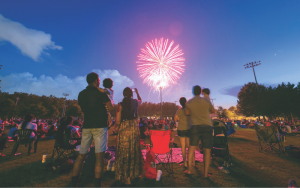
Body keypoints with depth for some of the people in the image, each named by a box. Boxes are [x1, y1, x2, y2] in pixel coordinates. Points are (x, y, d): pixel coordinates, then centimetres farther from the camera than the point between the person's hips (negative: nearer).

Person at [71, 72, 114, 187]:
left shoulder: (81, 94, 10)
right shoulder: (100, 93, -6)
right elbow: (111, 109, -6)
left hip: (86, 126, 6)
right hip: (100, 126, -5)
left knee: (81, 155, 15)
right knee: (99, 156, 0)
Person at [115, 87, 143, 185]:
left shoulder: (121, 104, -8)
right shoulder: (135, 102, 0)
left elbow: (118, 121, -9)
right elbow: (140, 100, 26)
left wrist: (117, 129, 7)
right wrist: (137, 92, 39)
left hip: (124, 129, -3)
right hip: (134, 128, 3)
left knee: (124, 152, 9)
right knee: (134, 151, 18)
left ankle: (126, 176, 21)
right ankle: (134, 173, 36)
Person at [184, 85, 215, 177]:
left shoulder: (189, 103, 2)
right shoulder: (206, 101, 0)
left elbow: (187, 113, 15)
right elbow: (213, 111, 16)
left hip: (195, 126, 1)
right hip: (207, 126, 0)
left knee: (191, 147, 12)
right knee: (207, 150, 7)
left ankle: (189, 169, 17)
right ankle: (205, 173, 13)